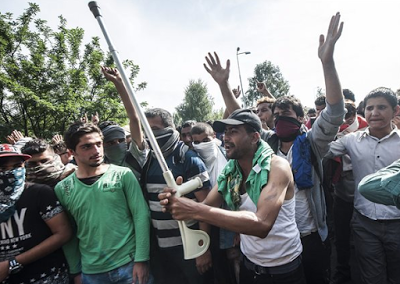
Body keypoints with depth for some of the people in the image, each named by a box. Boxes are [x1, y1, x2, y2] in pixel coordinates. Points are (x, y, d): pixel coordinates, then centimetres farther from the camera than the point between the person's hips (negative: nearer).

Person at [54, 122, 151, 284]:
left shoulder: (123, 175, -9)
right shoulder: (62, 189, -1)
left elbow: (141, 215, -10)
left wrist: (141, 260, -12)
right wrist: (75, 271, 9)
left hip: (130, 264, -2)